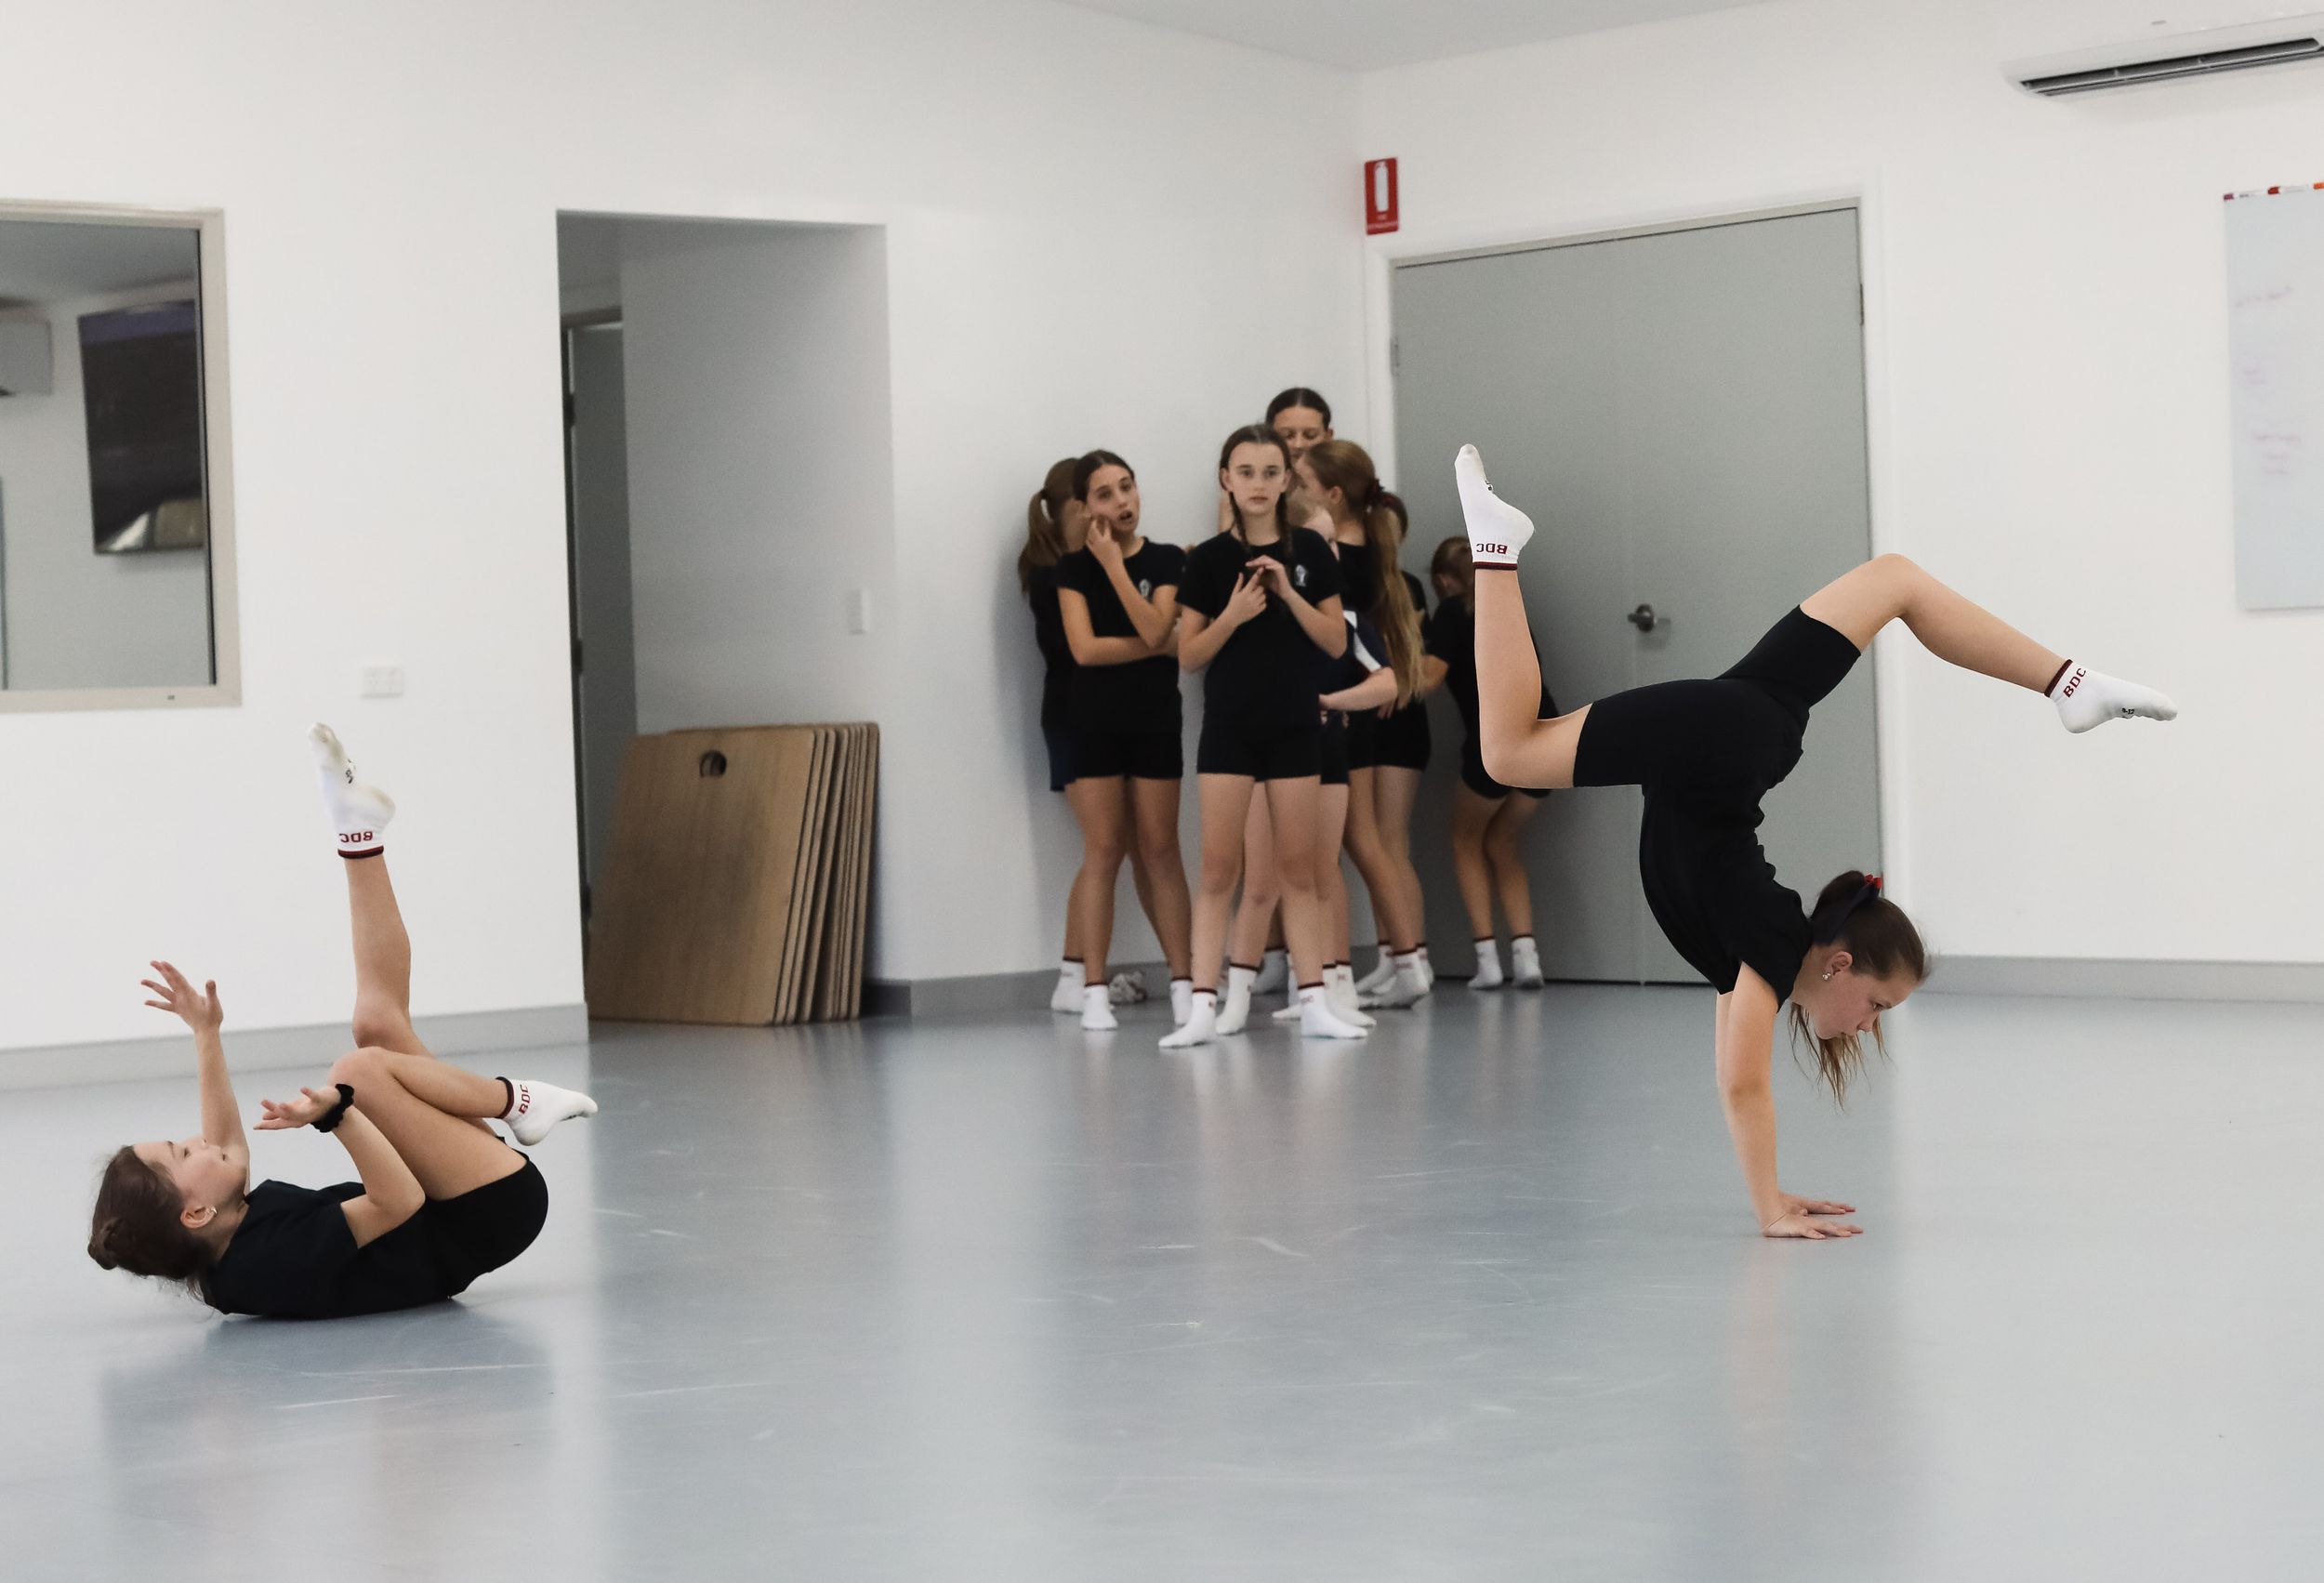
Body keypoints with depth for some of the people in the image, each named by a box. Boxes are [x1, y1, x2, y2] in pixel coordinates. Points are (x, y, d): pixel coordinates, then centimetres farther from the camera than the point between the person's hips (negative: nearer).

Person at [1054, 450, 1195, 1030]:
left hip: (1156, 719, 1)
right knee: (1102, 851, -2)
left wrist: (1115, 565, -12)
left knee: (1160, 850, 2)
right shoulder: (1074, 568, 2)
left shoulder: (1168, 561, 3)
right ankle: (1094, 990, 1)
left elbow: (1155, 629, -13)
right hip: (1095, 720, 0)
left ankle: (1184, 983, 5)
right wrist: (1159, 645, -9)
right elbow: (1085, 648, -9)